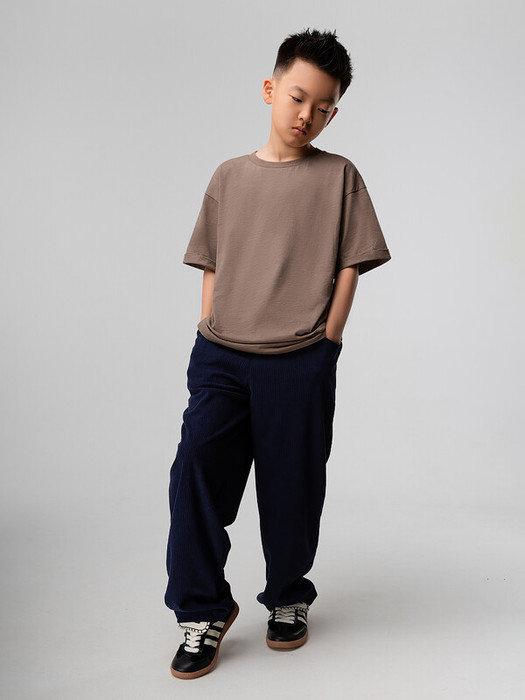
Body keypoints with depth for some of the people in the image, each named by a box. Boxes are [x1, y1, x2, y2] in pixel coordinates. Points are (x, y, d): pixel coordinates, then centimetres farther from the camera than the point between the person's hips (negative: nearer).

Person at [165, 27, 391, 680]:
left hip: (299, 363, -1)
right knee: (196, 467, -12)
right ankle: (203, 609, 5)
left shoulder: (338, 176, 5)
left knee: (292, 486, 6)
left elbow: (349, 267, 3)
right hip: (220, 357, 2)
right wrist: (209, 336, 5)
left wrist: (324, 344, -4)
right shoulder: (229, 177, 11)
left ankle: (288, 598, 30)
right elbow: (211, 267, 14)